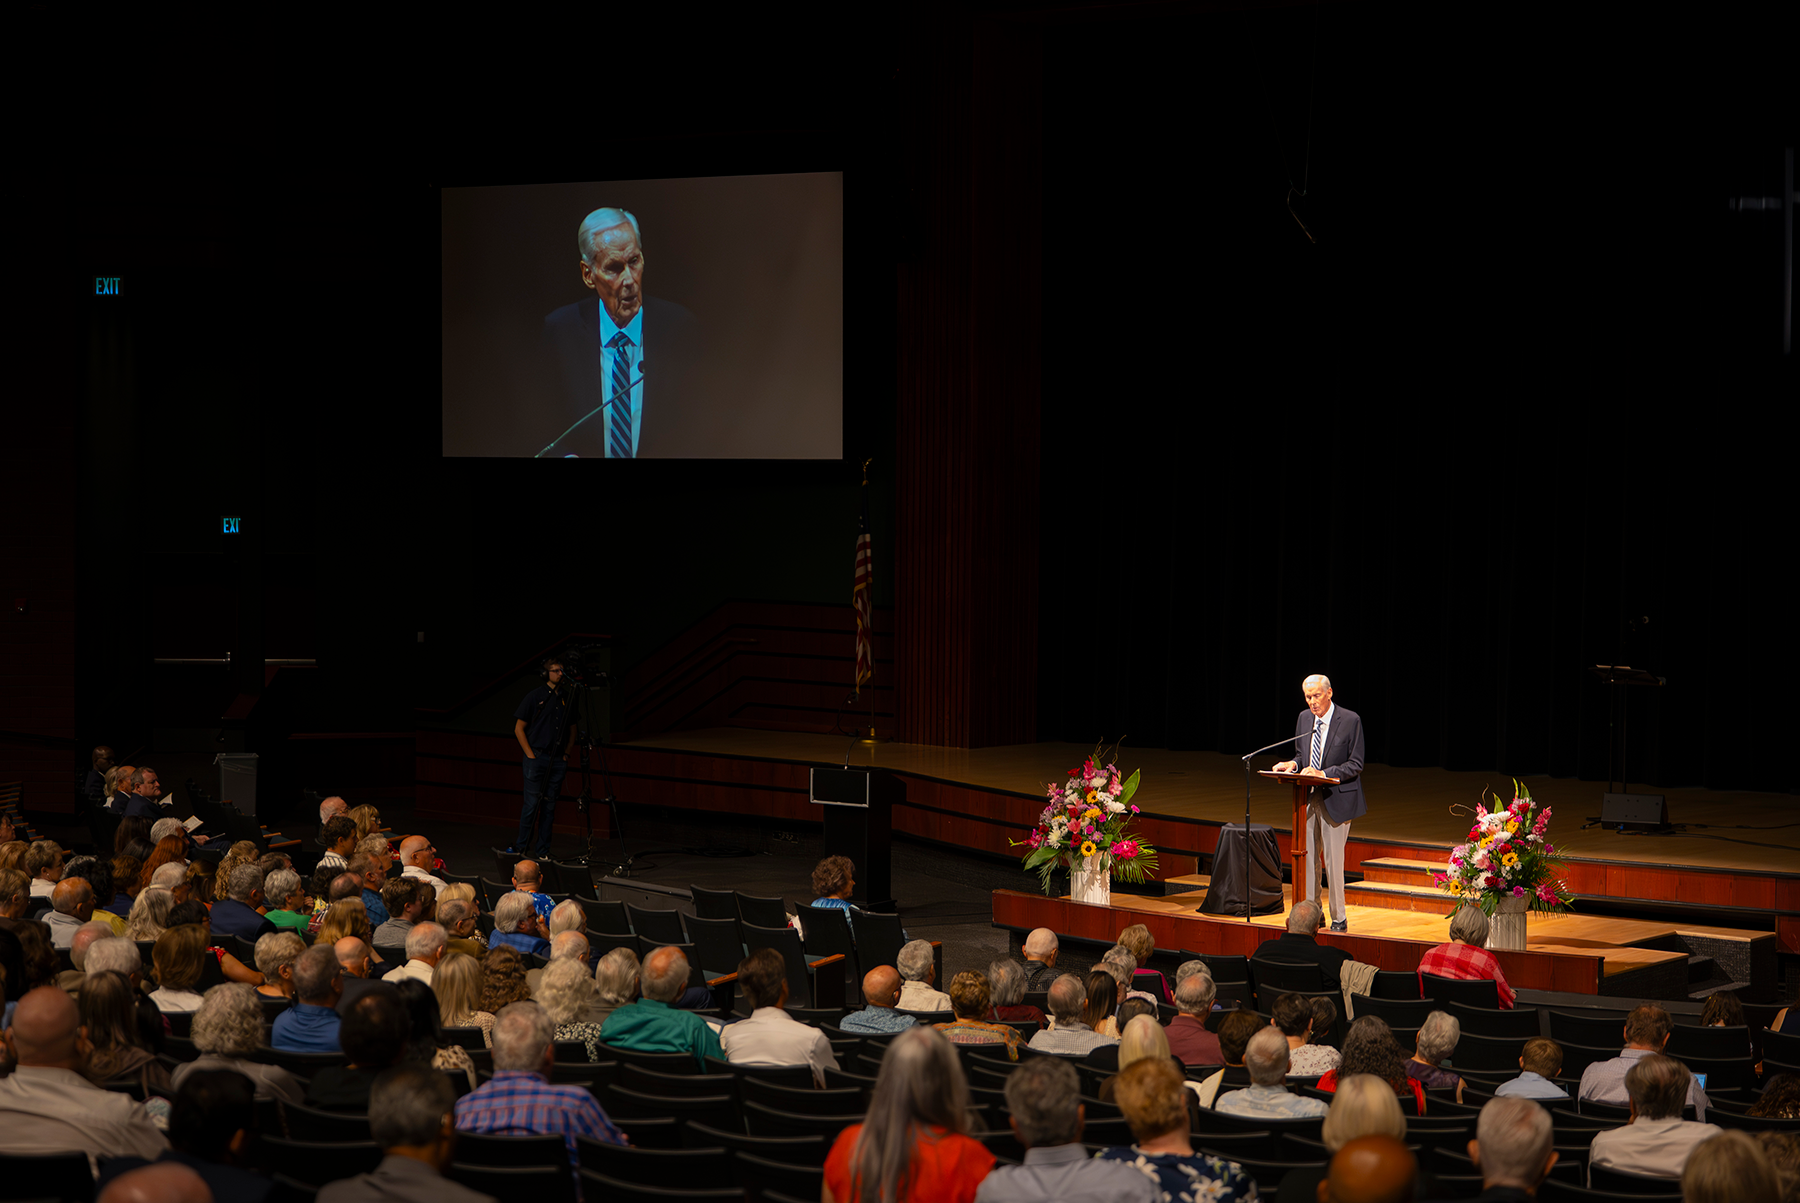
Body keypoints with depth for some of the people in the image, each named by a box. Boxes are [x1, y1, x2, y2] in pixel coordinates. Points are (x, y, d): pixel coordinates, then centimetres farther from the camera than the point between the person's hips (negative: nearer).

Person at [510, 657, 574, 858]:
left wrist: (566, 753, 9)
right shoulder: (535, 697, -3)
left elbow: (572, 729, 21)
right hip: (536, 757, -4)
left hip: (558, 760, 4)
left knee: (549, 806, 6)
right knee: (532, 804, -7)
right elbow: (519, 729, -1)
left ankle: (542, 850, 10)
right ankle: (521, 847, 0)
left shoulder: (566, 699, 10)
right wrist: (530, 754, -7)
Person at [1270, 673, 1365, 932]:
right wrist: (1293, 765, -4)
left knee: (1333, 860, -2)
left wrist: (1323, 774, -21)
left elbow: (1355, 764, -10)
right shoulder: (1304, 718, 9)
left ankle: (1338, 919, 9)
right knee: (1306, 859, 6)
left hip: (1336, 799, -5)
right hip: (1307, 797, 5)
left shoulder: (1350, 721, -8)